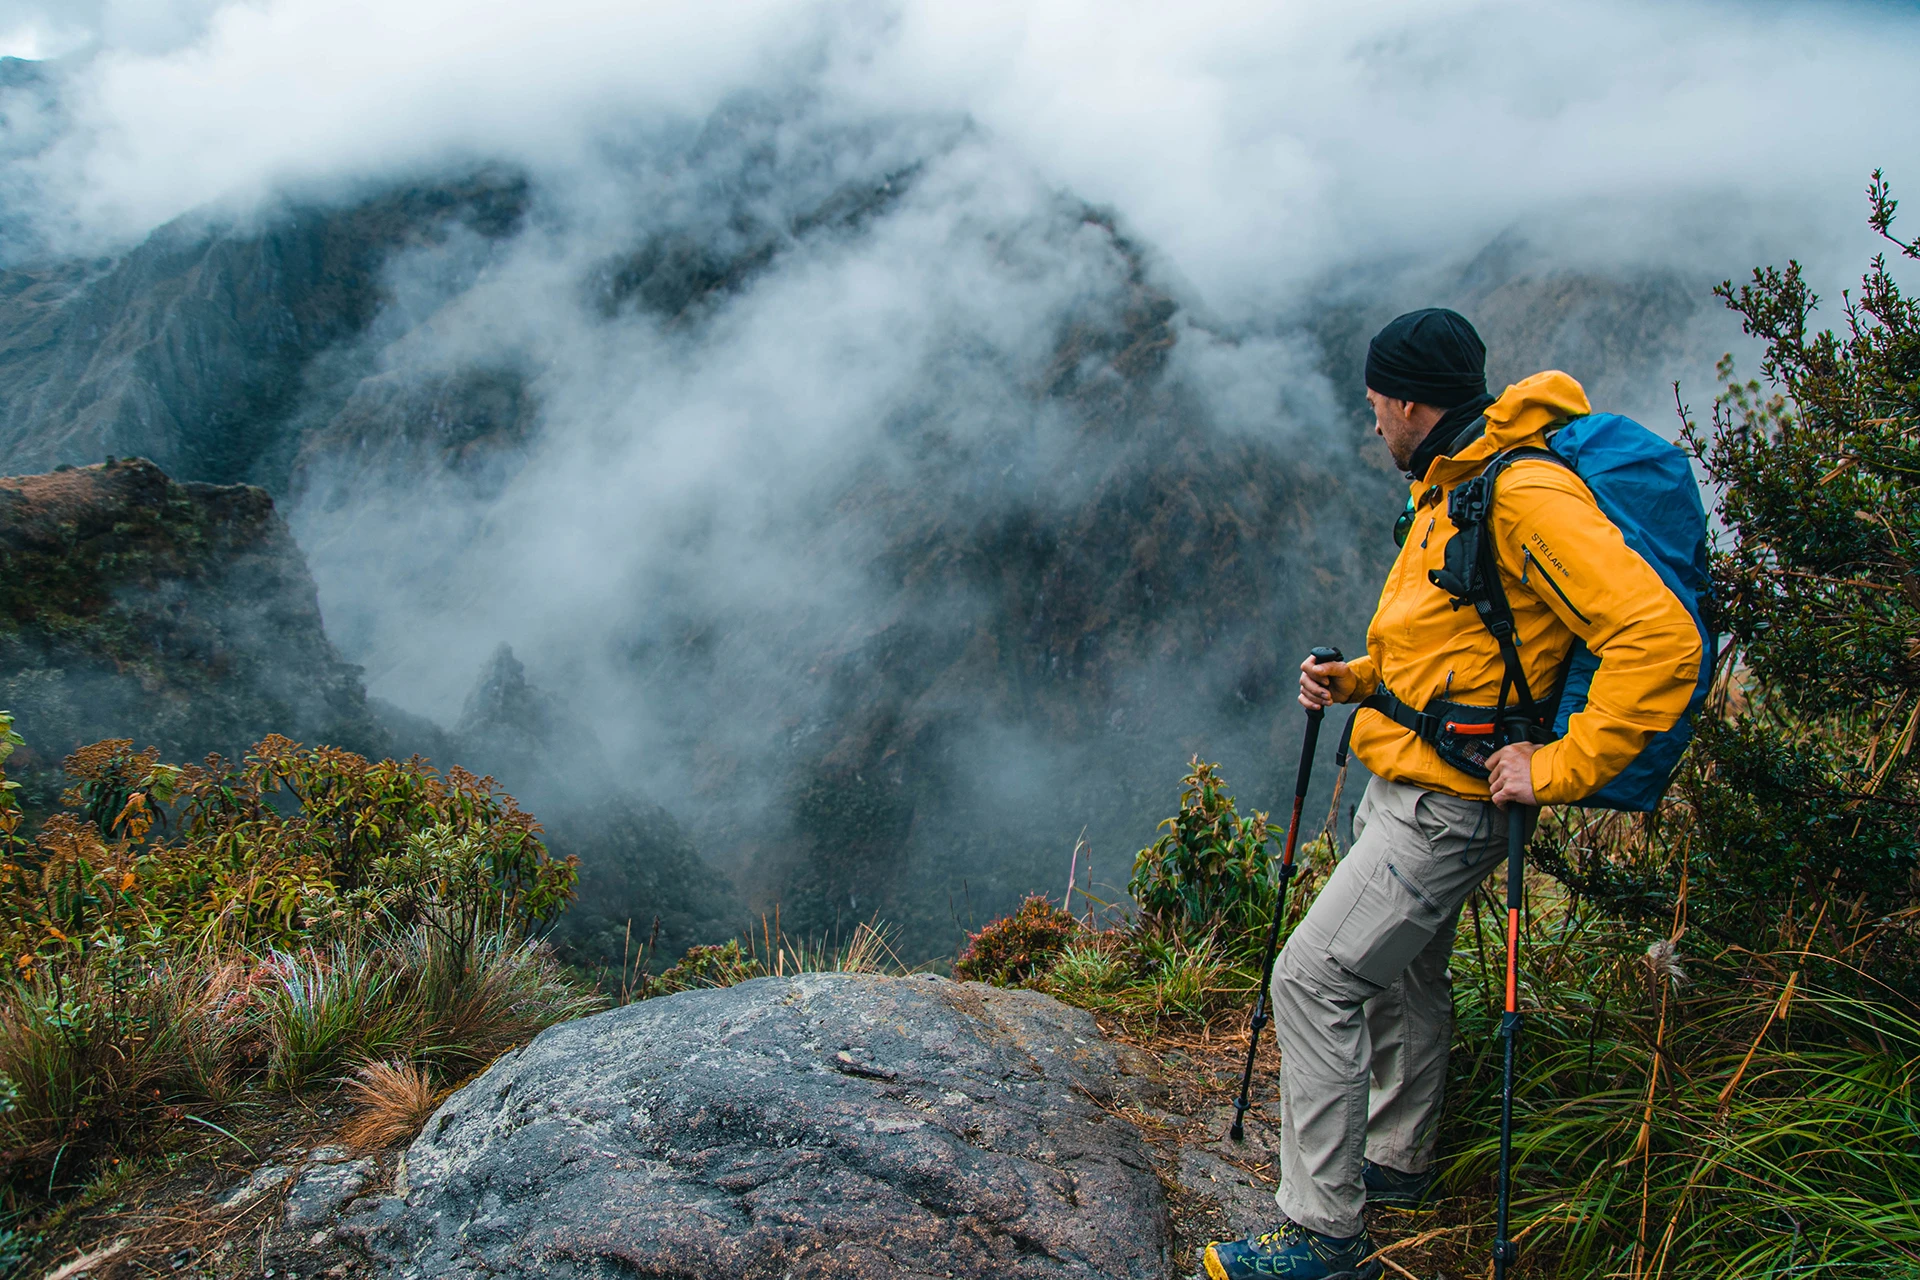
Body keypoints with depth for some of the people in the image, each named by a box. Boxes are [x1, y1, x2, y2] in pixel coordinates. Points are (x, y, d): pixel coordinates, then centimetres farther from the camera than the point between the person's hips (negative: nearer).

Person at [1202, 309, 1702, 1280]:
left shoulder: (1526, 497, -21)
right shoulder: (1445, 493, 12)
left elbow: (1659, 641, -28)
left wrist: (1558, 769, -26)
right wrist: (1355, 678, 8)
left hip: (1448, 806, -10)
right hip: (1407, 789, 10)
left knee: (1313, 980, -11)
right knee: (1404, 978, 22)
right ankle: (1398, 1161, 41)